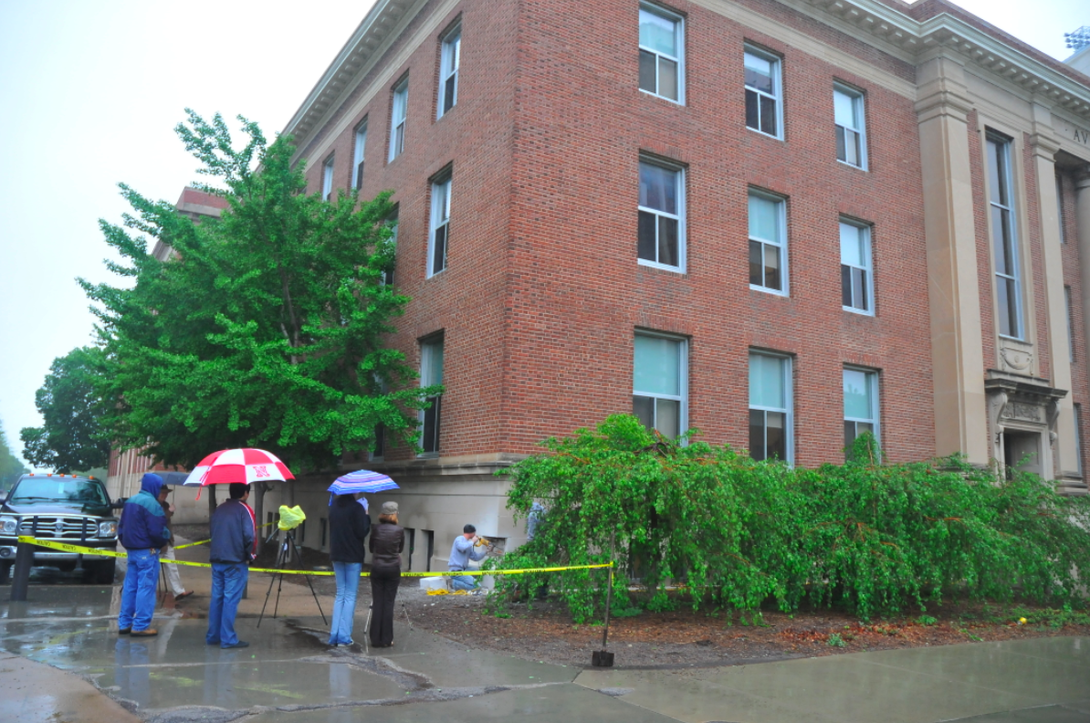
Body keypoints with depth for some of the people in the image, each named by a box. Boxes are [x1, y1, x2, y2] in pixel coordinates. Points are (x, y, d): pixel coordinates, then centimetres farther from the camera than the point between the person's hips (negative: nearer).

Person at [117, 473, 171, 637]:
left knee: (129, 587, 14)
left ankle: (124, 623, 20)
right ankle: (140, 626, -2)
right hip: (147, 552, -9)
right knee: (146, 588, -4)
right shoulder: (151, 503, -17)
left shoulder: (130, 501, 12)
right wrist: (166, 536, -1)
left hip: (131, 550, 9)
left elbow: (121, 526, 18)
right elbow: (157, 531, -21)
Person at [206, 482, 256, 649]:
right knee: (231, 599, -4)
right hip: (236, 561, -6)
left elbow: (212, 531, 15)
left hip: (216, 560, 6)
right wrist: (250, 555, -2)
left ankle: (213, 636, 18)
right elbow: (250, 536, -16)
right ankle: (228, 639, -1)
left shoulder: (219, 509, 12)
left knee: (216, 598, 12)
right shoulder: (244, 510, -8)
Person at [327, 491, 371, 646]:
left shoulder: (334, 506, 6)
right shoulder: (356, 508, -15)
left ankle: (334, 634, 10)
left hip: (336, 555, 6)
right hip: (353, 556, -6)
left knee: (340, 594, 14)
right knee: (350, 596, 2)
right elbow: (362, 532, -15)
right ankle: (344, 636, 1)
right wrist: (366, 516, -4)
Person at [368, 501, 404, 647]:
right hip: (393, 569, -1)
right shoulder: (399, 530, -6)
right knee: (388, 603, 4)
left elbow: (371, 547, 9)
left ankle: (376, 639, 9)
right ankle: (386, 639, 6)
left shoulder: (376, 529, -3)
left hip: (377, 568, 1)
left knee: (377, 603, 6)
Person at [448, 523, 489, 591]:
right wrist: (472, 542, -17)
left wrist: (485, 551, 15)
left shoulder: (468, 543, 17)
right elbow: (463, 547, -33)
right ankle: (454, 583, -9)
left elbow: (475, 557, 21)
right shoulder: (459, 539, -9)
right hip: (456, 570, -10)